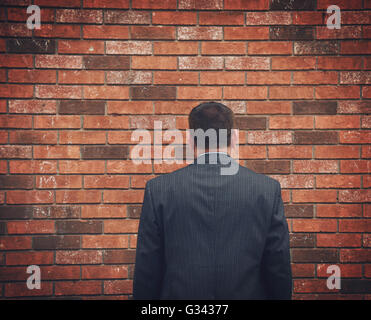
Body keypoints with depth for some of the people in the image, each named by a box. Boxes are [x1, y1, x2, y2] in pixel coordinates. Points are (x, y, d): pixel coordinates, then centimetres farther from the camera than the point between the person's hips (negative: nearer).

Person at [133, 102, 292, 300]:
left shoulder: (158, 189, -9)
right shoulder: (269, 189, -8)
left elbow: (146, 268, -6)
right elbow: (279, 268, -4)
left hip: (179, 294, 0)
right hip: (247, 293, 1)